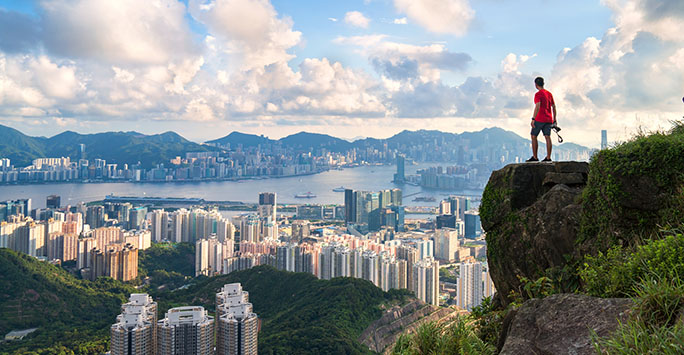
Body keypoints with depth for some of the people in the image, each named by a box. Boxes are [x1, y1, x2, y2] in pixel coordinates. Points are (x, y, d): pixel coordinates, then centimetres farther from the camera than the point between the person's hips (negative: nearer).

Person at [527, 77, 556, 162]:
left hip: (540, 119, -7)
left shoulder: (538, 94, -8)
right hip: (549, 119, 7)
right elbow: (553, 107, 17)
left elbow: (537, 107, -19)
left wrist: (533, 119, -22)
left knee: (534, 136, 1)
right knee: (547, 137, 4)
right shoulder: (549, 94, 15)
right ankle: (548, 157, 1)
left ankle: (535, 157, -1)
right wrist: (554, 119, 23)